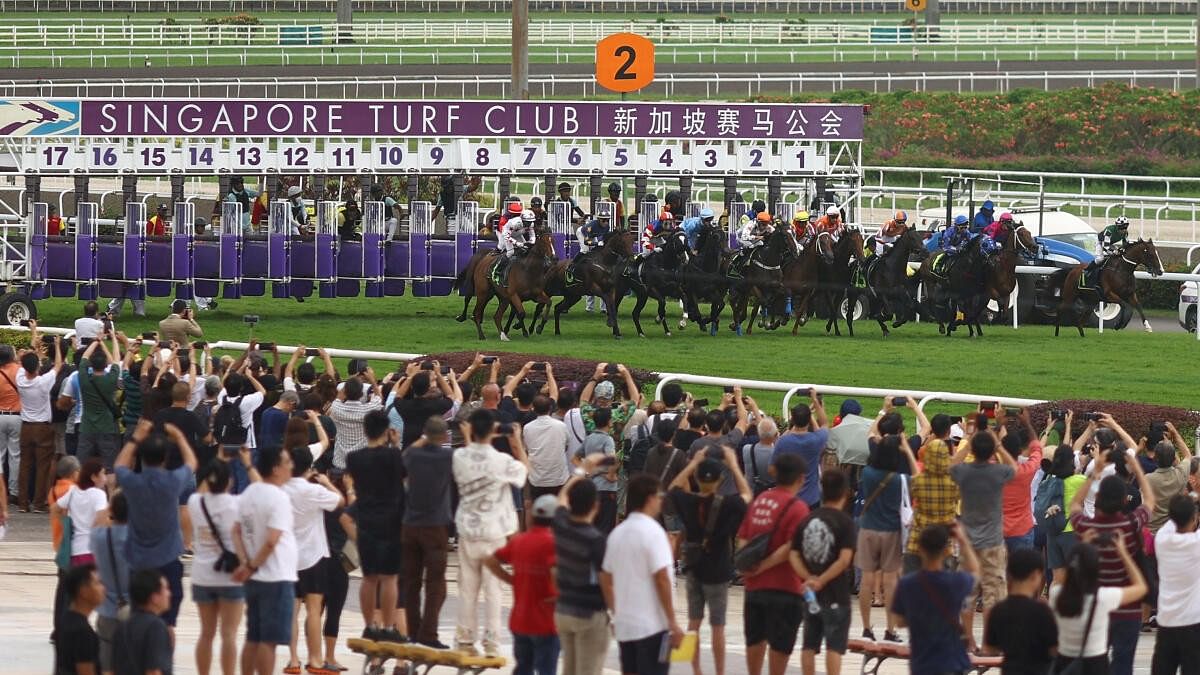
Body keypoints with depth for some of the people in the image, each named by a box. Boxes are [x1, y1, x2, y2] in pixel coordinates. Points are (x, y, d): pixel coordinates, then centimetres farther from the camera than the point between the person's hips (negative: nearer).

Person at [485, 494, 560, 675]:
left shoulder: (518, 540, 6)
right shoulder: (552, 543, -16)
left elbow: (490, 561, 13)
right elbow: (557, 572, -32)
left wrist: (511, 580, 10)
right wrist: (558, 594, -15)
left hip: (519, 621, 7)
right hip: (545, 623, -7)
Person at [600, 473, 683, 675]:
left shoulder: (618, 533, 10)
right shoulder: (652, 531, -13)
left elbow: (606, 580, 15)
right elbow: (661, 579, -18)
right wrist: (672, 622, -14)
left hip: (624, 624, 7)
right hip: (652, 625, -7)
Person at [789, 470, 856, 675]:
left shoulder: (807, 520, 5)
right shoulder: (844, 521, -10)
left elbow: (794, 556, 0)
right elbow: (844, 559, -19)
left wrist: (809, 578, -9)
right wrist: (821, 581, -14)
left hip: (811, 595, 5)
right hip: (836, 595, -5)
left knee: (809, 645, 11)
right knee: (835, 646, -3)